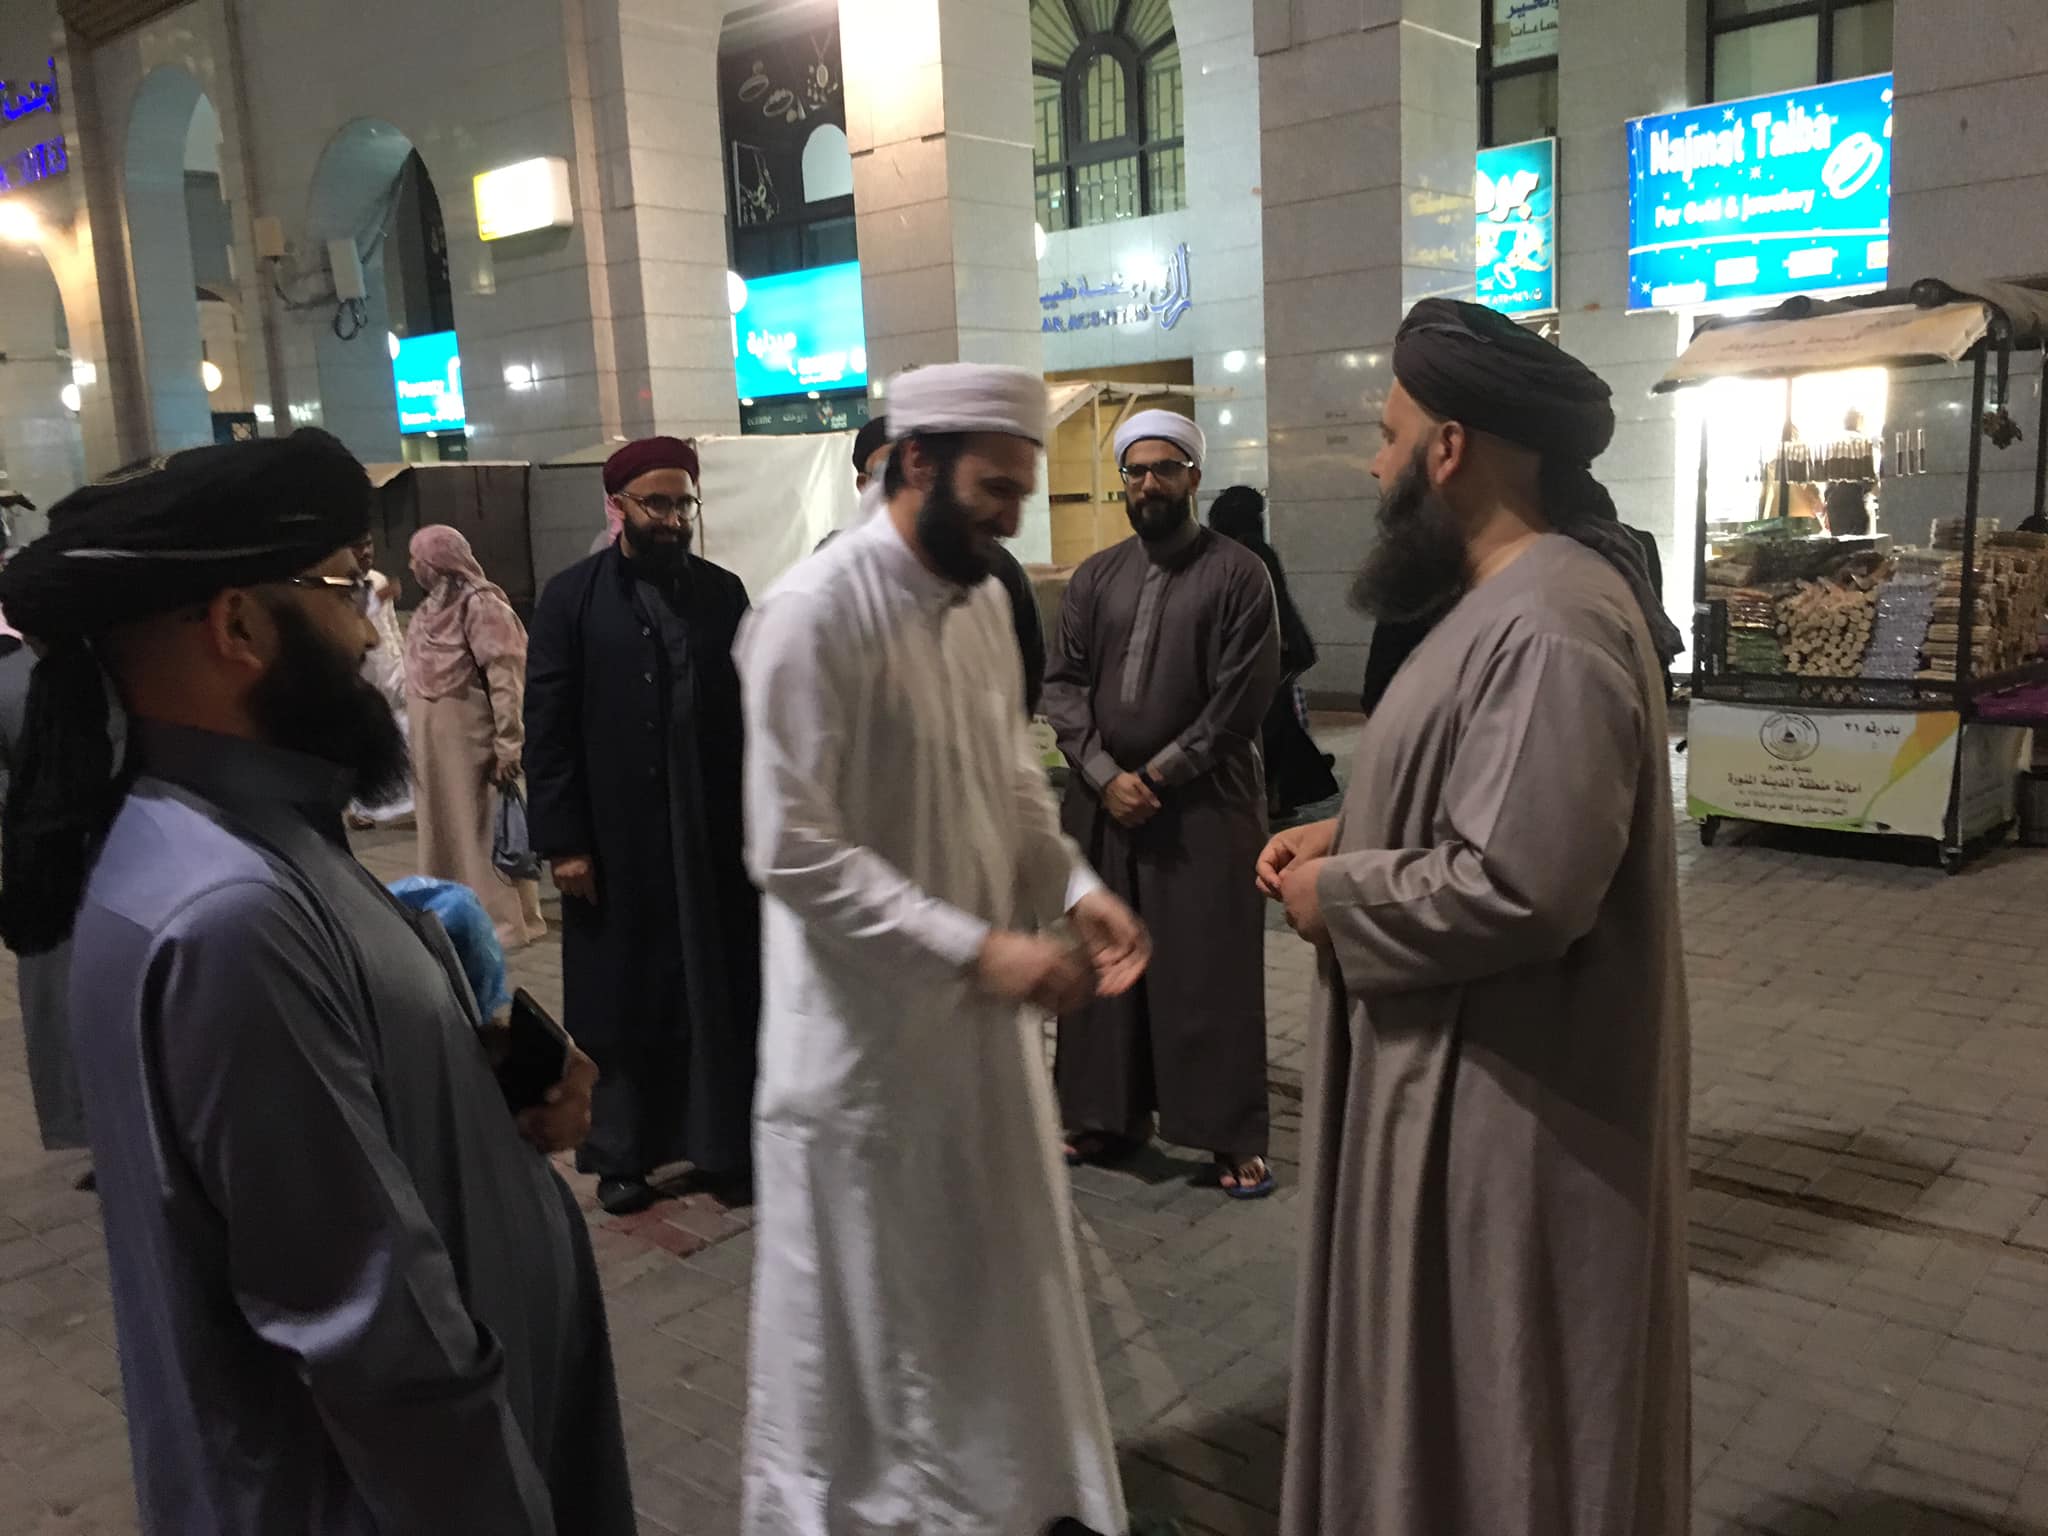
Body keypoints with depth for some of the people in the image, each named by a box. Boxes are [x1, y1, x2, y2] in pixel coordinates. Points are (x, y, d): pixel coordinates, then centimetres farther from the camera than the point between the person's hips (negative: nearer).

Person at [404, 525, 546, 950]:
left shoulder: (480, 605, -16)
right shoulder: (432, 609, 11)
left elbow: (506, 681, -21)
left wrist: (508, 749, -25)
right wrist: (416, 744, 16)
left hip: (471, 741, -9)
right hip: (434, 743, 9)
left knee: (481, 827, -2)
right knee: (444, 827, 15)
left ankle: (502, 919, 7)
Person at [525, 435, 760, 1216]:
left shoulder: (722, 591, 7)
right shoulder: (571, 597, -1)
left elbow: (752, 710, 6)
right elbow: (546, 728, -4)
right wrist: (562, 840, -9)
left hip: (715, 833, 2)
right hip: (617, 840, -2)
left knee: (722, 997, 8)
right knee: (622, 1001, 9)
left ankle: (725, 1146, 21)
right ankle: (621, 1154, 24)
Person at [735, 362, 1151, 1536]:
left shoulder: (983, 599, 5)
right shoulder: (816, 615, -19)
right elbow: (794, 854, -22)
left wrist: (1074, 887, -4)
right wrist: (977, 949, -25)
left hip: (980, 1016, 7)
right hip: (867, 1033, -7)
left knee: (998, 1281, 20)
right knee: (868, 1315, 11)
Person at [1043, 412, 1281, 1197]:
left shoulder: (1238, 573, -3)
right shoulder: (1094, 576, 10)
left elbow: (1241, 700, -9)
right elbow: (1061, 684, 4)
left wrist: (1158, 775, -12)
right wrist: (1105, 776, -10)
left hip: (1204, 805, -4)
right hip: (1102, 803, 4)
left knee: (1210, 974, 1)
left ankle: (1233, 1137, 13)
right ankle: (1109, 1117, 25)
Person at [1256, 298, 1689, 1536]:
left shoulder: (1551, 626, -26)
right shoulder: (1514, 596, 9)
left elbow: (1520, 885, -31)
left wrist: (1337, 899, -17)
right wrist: (1350, 833, 4)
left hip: (1513, 1096, -10)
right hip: (1474, 1072, 10)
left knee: (1500, 1399, 9)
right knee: (1462, 1374, 24)